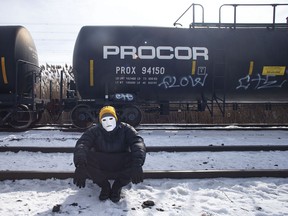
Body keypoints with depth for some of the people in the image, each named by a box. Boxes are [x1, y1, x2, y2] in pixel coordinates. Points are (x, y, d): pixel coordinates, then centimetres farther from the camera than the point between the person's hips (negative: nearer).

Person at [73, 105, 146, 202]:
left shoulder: (125, 129, -9)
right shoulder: (94, 131, -9)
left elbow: (138, 142, -24)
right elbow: (82, 143, -25)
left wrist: (137, 164, -44)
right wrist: (80, 164, -45)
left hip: (122, 168, 0)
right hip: (100, 168, 1)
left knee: (134, 158, -30)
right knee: (85, 157, -27)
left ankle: (117, 187, 0)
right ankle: (104, 186, 0)